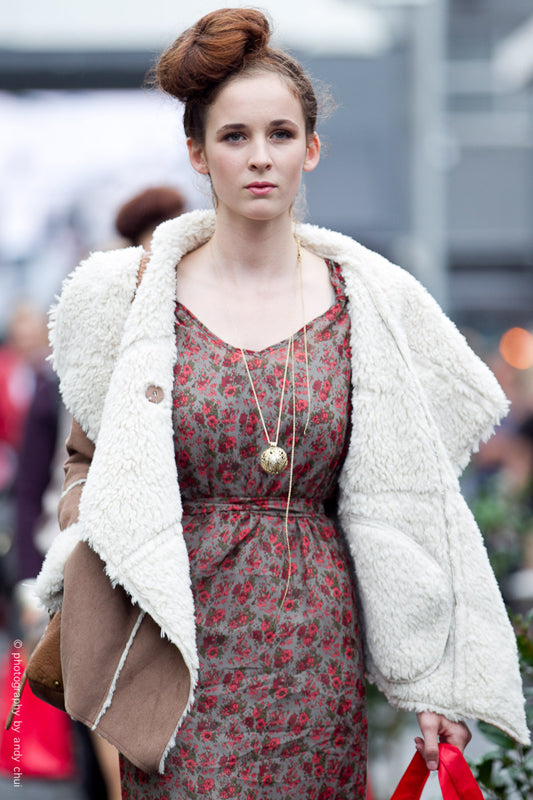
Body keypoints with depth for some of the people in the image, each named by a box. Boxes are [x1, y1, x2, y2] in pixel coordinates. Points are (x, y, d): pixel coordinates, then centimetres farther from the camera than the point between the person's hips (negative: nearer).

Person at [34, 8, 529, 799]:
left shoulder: (372, 306, 4)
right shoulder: (131, 296, 3)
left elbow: (404, 503, 6)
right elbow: (89, 462, 15)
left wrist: (436, 676, 2)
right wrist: (89, 547, -6)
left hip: (318, 649, 1)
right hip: (181, 653, -1)